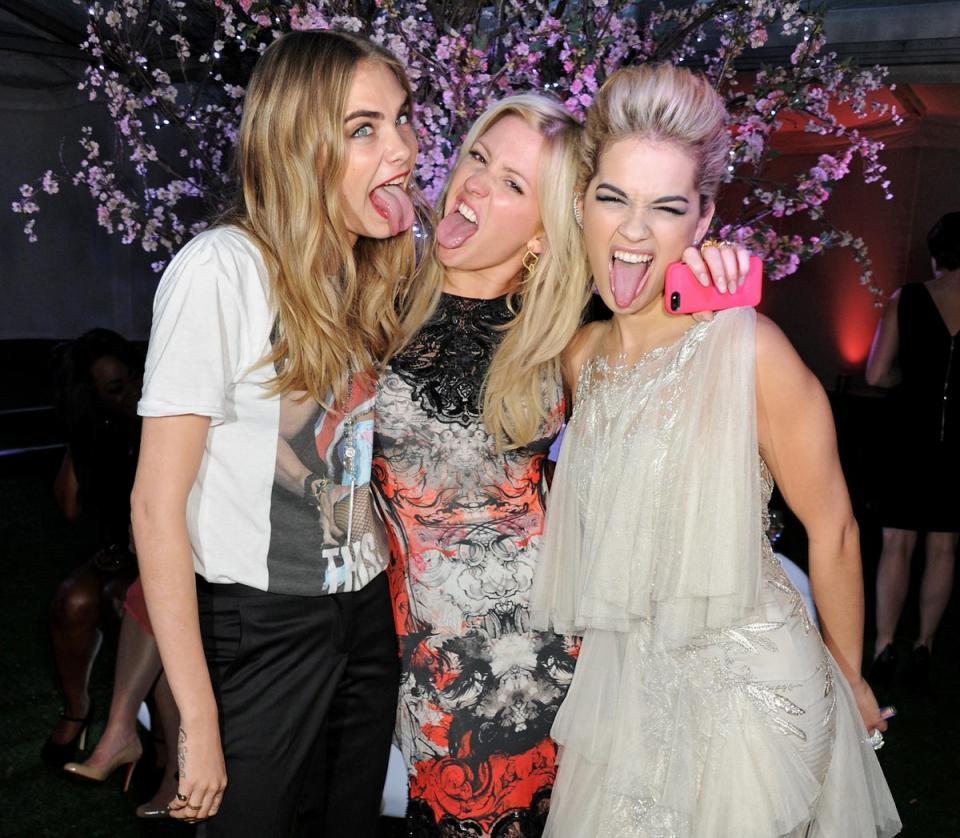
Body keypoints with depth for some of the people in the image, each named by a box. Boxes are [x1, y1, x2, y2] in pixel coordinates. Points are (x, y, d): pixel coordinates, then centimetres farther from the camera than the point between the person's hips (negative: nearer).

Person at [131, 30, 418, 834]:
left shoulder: (382, 270, 4)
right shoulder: (222, 269, -18)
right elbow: (157, 504, -17)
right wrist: (197, 719, -17)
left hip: (367, 617, 6)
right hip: (260, 630, -6)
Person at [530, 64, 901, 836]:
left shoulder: (749, 348, -19)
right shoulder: (583, 357, 0)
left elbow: (832, 528, -11)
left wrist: (850, 677, 0)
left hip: (745, 685, -5)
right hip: (621, 683, 6)